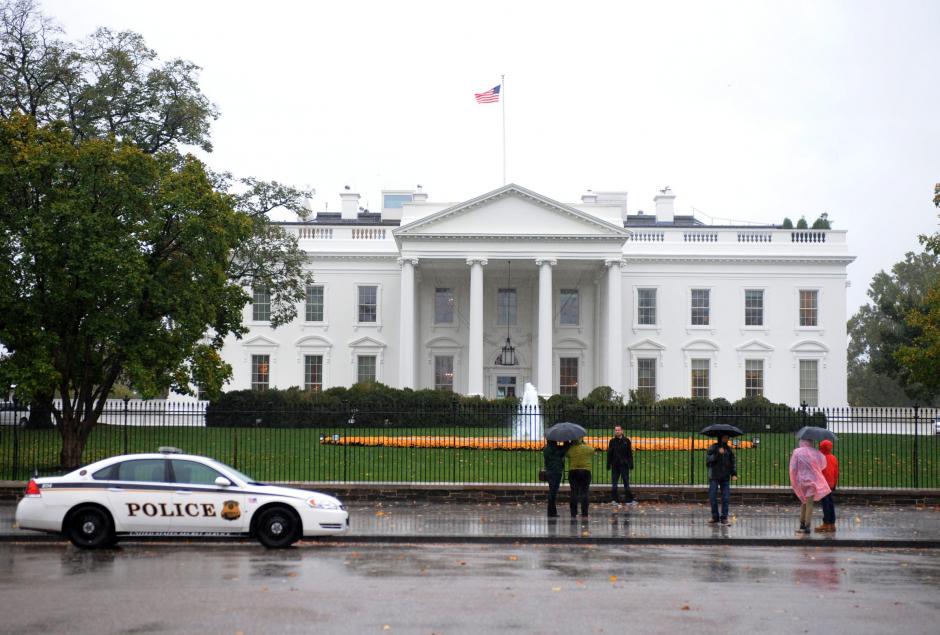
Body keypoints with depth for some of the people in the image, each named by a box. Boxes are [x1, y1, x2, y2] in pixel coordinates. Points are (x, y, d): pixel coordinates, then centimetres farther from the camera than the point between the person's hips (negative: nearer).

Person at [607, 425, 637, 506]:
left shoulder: (626, 441, 0)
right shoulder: (612, 441, 5)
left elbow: (630, 454, 2)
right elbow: (609, 454, 6)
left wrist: (631, 464, -2)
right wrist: (608, 465, 2)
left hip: (624, 465, -2)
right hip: (615, 465, 2)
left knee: (626, 483, 2)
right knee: (614, 484, 4)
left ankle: (629, 500, 8)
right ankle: (614, 500, 11)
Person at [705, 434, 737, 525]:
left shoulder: (728, 449, 9)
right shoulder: (713, 448, -1)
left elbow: (733, 462, 10)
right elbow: (708, 460, -10)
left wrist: (734, 474, -2)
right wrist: (717, 454, -21)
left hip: (725, 477, 2)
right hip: (714, 477, -2)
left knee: (726, 497, -4)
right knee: (712, 497, -2)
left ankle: (724, 518, 2)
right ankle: (715, 517, 10)